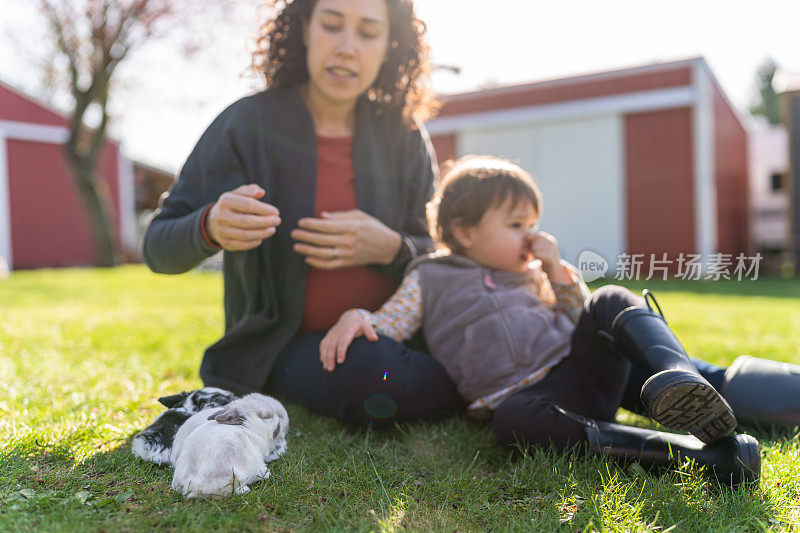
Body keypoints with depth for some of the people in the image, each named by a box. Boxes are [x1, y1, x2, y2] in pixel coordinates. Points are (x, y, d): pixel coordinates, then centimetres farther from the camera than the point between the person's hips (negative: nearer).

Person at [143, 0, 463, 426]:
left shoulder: (403, 137, 2)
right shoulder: (246, 125, -7)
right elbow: (159, 249, -8)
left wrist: (389, 248, -18)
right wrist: (212, 227, -32)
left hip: (386, 336, 4)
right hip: (286, 350, -3)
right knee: (379, 375, -35)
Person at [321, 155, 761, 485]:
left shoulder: (531, 274, 27)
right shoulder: (429, 279, 15)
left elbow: (581, 319, 25)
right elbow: (386, 327, 6)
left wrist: (557, 270, 12)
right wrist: (355, 317, -16)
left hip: (582, 367, 5)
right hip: (524, 394, -4)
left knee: (611, 303, -20)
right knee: (510, 419, -40)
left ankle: (675, 385, -46)